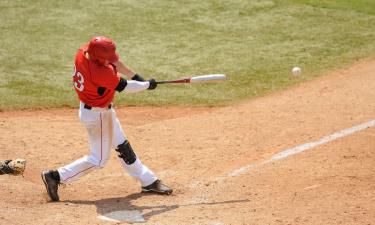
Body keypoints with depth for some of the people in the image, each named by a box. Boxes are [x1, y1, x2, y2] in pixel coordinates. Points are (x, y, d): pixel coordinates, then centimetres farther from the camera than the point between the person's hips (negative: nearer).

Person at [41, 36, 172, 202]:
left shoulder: (83, 52, -15)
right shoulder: (102, 73, -37)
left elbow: (115, 62, 2)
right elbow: (124, 87, -21)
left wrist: (135, 76, 1)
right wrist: (147, 85, -5)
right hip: (98, 115, -9)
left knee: (122, 147, 20)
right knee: (98, 160, 6)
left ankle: (148, 181, 33)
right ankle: (56, 177, 9)